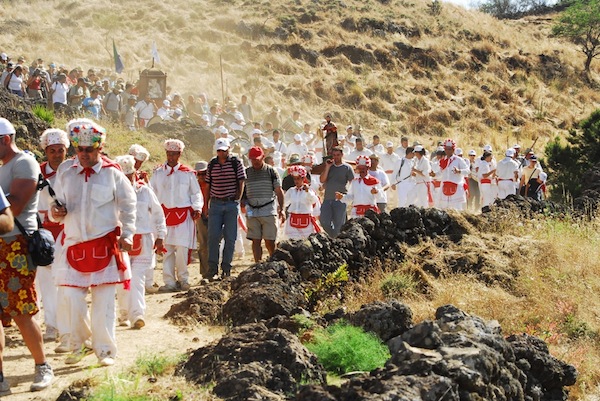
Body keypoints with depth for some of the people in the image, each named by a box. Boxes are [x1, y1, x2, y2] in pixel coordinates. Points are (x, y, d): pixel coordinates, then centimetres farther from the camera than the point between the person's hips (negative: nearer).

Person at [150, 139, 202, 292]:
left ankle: (183, 278, 10)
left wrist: (197, 208, -2)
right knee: (167, 249, 0)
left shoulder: (188, 173, 6)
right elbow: (152, 193, 14)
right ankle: (170, 281, 5)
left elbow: (195, 193, 11)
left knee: (182, 248, -8)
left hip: (183, 215, -2)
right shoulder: (158, 173, 10)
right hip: (164, 214, 2)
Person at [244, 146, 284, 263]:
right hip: (252, 211, 2)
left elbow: (279, 191, 5)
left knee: (269, 241, -3)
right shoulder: (246, 172, 10)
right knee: (256, 240, 1)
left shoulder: (271, 171, 4)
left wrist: (281, 209, -1)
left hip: (269, 210, -2)